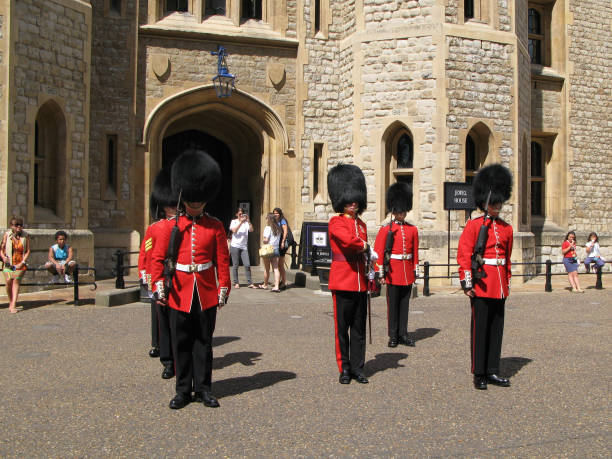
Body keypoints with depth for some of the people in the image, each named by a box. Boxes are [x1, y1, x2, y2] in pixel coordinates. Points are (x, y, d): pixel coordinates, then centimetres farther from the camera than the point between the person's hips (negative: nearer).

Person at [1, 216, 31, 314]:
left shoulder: (26, 235, 2)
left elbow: (28, 251, 2)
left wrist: (22, 262, -8)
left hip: (20, 263, 0)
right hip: (8, 263, 1)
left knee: (16, 280, -17)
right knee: (8, 281, -15)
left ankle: (13, 305, -21)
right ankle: (10, 302, 7)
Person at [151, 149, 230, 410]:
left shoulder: (215, 226, 3)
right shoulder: (171, 225, 2)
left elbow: (223, 260, 4)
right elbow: (157, 257, 0)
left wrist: (224, 289, 0)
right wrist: (158, 286, -9)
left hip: (207, 294, 0)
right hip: (180, 293, 0)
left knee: (204, 342, 8)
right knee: (181, 342, 7)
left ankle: (203, 388, 18)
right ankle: (183, 390, 17)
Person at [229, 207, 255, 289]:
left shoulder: (246, 222, 8)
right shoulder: (234, 221, 5)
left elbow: (251, 229, -8)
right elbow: (234, 230, -12)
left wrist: (248, 220, -16)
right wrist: (241, 222, -17)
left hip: (244, 246, 1)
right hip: (235, 246, -1)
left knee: (247, 265, -6)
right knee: (235, 265, 3)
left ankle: (250, 283, -1)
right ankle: (236, 283, 11)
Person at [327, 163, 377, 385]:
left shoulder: (361, 224, 15)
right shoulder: (336, 222, -6)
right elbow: (348, 240, -26)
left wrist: (370, 277, 17)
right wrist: (368, 249, -11)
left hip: (360, 284, 6)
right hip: (342, 283, -6)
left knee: (359, 328, 10)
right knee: (342, 328, 3)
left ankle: (358, 368, 18)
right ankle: (344, 369, 13)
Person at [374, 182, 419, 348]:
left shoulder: (413, 229, 9)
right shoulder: (386, 230, -3)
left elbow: (415, 252, 12)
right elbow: (378, 253, -5)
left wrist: (415, 271, 9)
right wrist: (381, 273, -9)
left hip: (407, 273, 4)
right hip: (393, 271, -3)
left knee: (405, 304, 9)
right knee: (393, 304, 3)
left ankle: (403, 334, 16)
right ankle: (393, 336, 10)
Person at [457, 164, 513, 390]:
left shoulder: (507, 228, 13)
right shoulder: (473, 225, -4)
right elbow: (463, 255, -9)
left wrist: (507, 282, 17)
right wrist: (467, 283, -13)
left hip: (500, 286, 6)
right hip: (482, 283, -5)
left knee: (496, 328, 10)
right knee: (480, 328, 0)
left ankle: (492, 372, 20)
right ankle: (479, 374, 9)